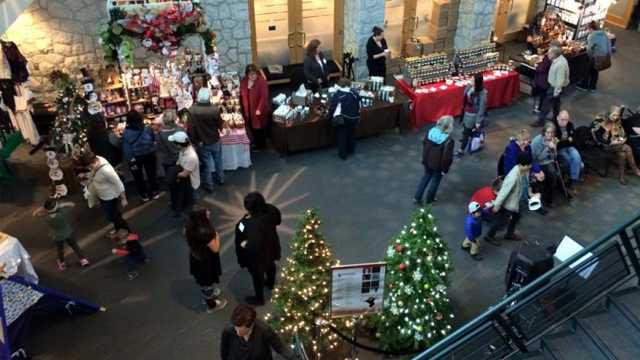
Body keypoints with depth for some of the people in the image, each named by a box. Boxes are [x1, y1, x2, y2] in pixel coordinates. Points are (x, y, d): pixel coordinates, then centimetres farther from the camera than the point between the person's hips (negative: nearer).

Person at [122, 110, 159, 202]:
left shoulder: (126, 133, -21)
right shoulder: (147, 128, -19)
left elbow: (126, 149, -17)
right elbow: (154, 139, -1)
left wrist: (131, 162, -8)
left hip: (135, 158, -1)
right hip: (149, 155, 1)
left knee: (138, 177, 18)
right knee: (152, 174, 20)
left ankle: (144, 195, 29)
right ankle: (154, 192, 32)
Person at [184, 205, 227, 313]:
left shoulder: (189, 226, -17)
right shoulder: (205, 232, -40)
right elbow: (215, 249, -28)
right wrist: (217, 236, -11)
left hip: (195, 258, 7)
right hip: (206, 261, -7)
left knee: (202, 280, 32)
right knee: (207, 282, 18)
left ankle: (207, 296, 58)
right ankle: (211, 305, 42)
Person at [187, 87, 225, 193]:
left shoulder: (192, 110, -21)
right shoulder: (215, 109, -21)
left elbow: (190, 128, -19)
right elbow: (220, 125, -7)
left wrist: (195, 141, -6)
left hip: (202, 142, -1)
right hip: (215, 141, 1)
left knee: (206, 164, 16)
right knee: (218, 161, 25)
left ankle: (209, 186, 28)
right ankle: (221, 180, 44)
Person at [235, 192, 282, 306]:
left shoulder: (254, 225, -43)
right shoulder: (271, 209, -21)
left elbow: (254, 246, -41)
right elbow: (278, 220, -1)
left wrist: (244, 244, -23)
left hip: (259, 254, -7)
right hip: (270, 247, 7)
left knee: (257, 275, 20)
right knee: (270, 265, 35)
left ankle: (259, 299, 47)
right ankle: (271, 284, 65)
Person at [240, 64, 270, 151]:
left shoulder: (261, 81, -22)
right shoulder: (244, 80, -3)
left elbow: (264, 97, -22)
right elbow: (242, 93, 9)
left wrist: (259, 109, -25)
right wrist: (243, 106, 6)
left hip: (259, 109, -6)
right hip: (248, 108, 6)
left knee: (260, 127, 8)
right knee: (251, 126, 21)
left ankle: (261, 144, 24)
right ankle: (255, 140, 44)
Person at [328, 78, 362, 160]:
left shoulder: (338, 94, -12)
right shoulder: (355, 92, 2)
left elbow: (334, 106, -11)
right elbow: (359, 105, 10)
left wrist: (331, 114, 6)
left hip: (342, 118, -4)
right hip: (354, 117, 5)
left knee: (342, 136, 9)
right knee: (351, 134, 24)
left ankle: (343, 154, 14)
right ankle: (351, 150, 42)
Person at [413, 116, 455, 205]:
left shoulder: (431, 132, -11)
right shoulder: (448, 140, -30)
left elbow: (424, 144, 4)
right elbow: (447, 157, -25)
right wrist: (444, 169, -10)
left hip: (427, 160, 6)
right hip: (438, 164, -6)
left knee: (426, 176, 27)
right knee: (435, 181, 18)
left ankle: (417, 197, 30)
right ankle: (430, 200, 37)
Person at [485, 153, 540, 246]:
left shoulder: (525, 170, -15)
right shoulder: (513, 177, -41)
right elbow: (504, 191, -33)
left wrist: (529, 192, 5)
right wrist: (497, 205, -26)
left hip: (516, 200, 8)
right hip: (508, 202, -8)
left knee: (516, 216, 28)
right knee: (502, 220, 12)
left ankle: (510, 234, 54)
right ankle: (489, 236, 35)